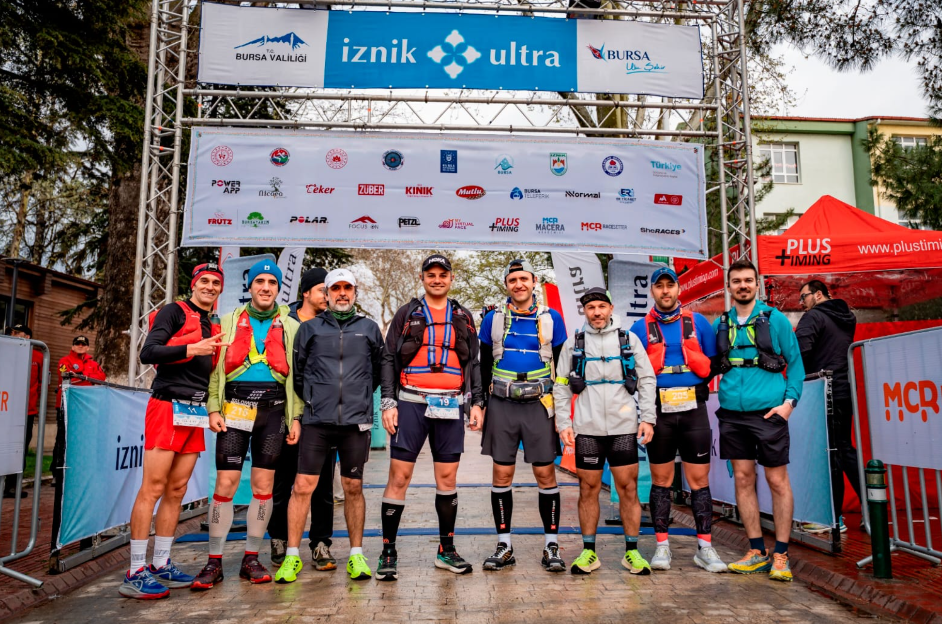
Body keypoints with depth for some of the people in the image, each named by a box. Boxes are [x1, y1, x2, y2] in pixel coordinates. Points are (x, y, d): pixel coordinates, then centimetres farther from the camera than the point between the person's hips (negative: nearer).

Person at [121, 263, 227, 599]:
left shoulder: (212, 327, 20)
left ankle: (161, 565, 16)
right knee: (152, 488, -7)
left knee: (177, 490, 8)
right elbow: (148, 353, -13)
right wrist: (192, 348, -19)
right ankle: (135, 573, -1)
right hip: (168, 407, -7)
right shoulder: (174, 312, 0)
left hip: (196, 412, 7)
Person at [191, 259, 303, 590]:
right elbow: (216, 367, 6)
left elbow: (296, 374, 8)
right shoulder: (229, 321, 12)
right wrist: (214, 408, -4)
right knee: (225, 483, -4)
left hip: (273, 408, 1)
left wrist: (295, 417, 1)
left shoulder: (290, 327, 11)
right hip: (236, 406, 0)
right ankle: (214, 562, 8)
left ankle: (251, 559, 17)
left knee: (264, 484, 4)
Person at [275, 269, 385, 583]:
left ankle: (356, 555, 20)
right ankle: (292, 556, 12)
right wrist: (296, 415, 10)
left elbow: (378, 371, 19)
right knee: (303, 486, -2)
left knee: (353, 488, 8)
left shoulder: (369, 329, 9)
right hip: (316, 421, 0)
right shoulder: (310, 328, 8)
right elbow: (296, 374, 11)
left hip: (356, 422, 0)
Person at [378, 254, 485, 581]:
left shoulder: (463, 317, 14)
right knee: (399, 476, -3)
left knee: (447, 478, 7)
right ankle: (388, 551, 8)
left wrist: (477, 402, 6)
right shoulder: (406, 314, 7)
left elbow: (473, 363, 15)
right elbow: (389, 360, 4)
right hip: (411, 403, -2)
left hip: (450, 406, 2)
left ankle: (446, 550, 20)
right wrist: (388, 403, -5)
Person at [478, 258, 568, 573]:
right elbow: (484, 366, 10)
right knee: (501, 475, 5)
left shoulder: (551, 319, 2)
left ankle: (551, 546, 14)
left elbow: (562, 368, 6)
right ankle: (504, 546, 16)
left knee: (546, 474, 1)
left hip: (540, 405, -1)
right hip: (501, 405, 1)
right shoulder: (493, 319, 4)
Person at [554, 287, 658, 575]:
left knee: (628, 488, 3)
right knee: (588, 489, 5)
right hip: (587, 428, 0)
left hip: (624, 427, 0)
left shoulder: (629, 339, 8)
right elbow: (561, 387, 8)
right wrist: (563, 424, 0)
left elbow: (647, 380, 8)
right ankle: (588, 552, 16)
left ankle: (632, 551, 16)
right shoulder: (573, 343, 7)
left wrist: (648, 418, -1)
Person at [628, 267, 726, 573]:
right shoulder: (641, 328, 5)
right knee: (661, 480, 7)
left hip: (693, 409, 0)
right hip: (658, 411, 0)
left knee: (699, 480, 3)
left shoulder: (699, 323, 6)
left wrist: (697, 387, -2)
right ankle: (662, 546, 16)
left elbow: (714, 364, 9)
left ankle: (704, 547, 13)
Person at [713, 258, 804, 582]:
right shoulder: (720, 324, 10)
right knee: (743, 479, 7)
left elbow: (795, 362, 2)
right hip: (732, 412, 4)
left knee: (777, 480, 3)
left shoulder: (775, 319, 1)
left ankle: (781, 555, 14)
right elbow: (711, 365, 17)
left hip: (767, 411, -3)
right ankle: (757, 552, 19)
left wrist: (789, 401, -8)